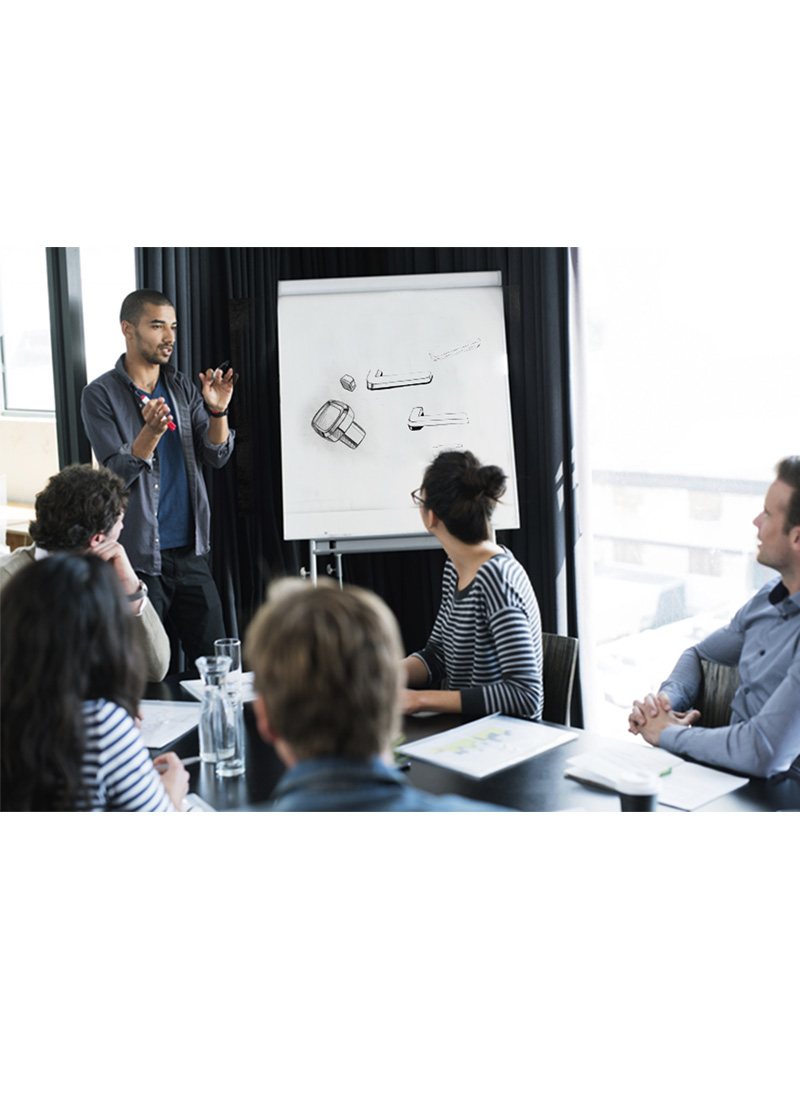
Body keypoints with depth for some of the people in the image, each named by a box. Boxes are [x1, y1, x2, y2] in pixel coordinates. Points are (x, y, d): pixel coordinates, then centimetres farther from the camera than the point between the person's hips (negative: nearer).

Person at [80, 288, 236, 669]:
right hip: (138, 557, -4)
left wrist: (218, 412, -15)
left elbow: (216, 456, 3)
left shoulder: (183, 388, 10)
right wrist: (151, 431, -29)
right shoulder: (100, 395, -4)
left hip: (191, 552, 4)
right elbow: (117, 474, -12)